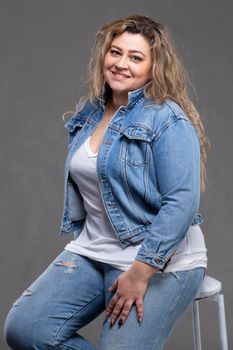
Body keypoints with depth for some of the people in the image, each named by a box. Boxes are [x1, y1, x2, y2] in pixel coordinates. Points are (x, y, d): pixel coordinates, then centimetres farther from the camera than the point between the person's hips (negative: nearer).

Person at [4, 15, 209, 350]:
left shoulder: (168, 120, -14)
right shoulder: (88, 113, 9)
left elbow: (182, 203, -21)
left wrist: (139, 273, -22)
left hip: (160, 262, -6)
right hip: (92, 252, 7)